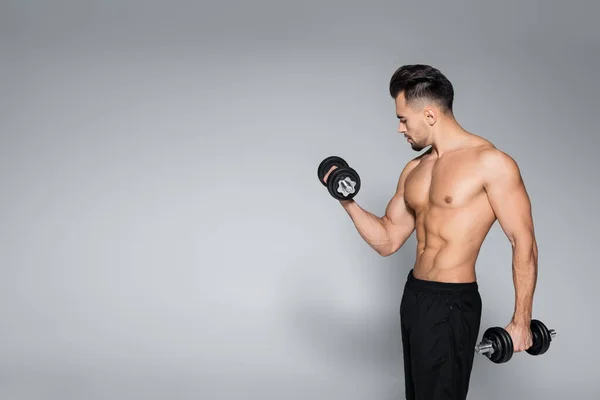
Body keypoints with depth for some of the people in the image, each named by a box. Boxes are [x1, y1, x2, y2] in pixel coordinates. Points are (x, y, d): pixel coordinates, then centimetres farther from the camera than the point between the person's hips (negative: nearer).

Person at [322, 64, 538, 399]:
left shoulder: (490, 162, -13)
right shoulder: (414, 170, 10)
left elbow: (524, 242, -12)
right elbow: (387, 241, 14)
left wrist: (521, 321, -14)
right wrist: (348, 202, -1)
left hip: (451, 304, -8)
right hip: (414, 297, 8)